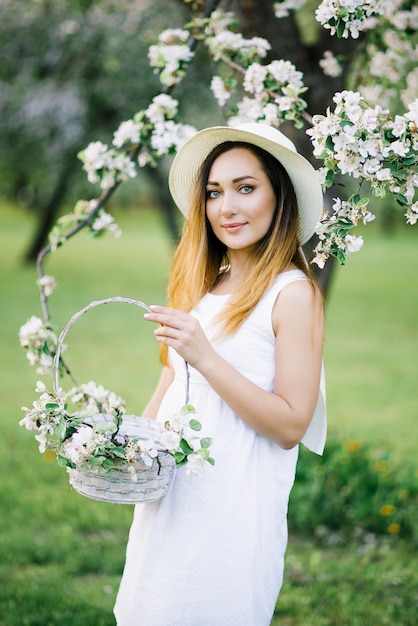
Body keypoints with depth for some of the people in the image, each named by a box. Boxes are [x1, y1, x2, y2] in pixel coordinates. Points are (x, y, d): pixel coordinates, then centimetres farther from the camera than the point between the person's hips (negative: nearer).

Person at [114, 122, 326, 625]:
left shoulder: (293, 294, -11)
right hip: (166, 498, 7)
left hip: (231, 508, -7)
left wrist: (206, 358, -22)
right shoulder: (203, 286, 9)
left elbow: (291, 425, -16)